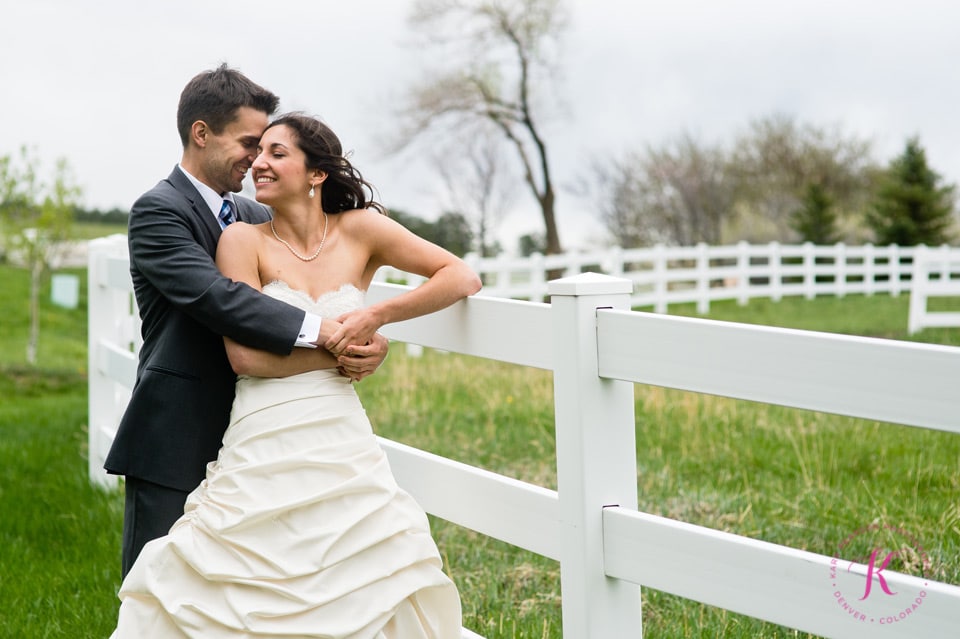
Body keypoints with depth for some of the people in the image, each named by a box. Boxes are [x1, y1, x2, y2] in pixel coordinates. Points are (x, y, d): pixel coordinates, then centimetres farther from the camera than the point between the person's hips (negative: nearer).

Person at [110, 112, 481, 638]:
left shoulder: (360, 229, 5)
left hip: (344, 450, 2)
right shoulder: (244, 240, 0)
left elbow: (463, 279, 3)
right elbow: (244, 354, -8)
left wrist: (377, 315, -8)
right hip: (264, 452, -2)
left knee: (371, 597, 1)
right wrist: (340, 350, -6)